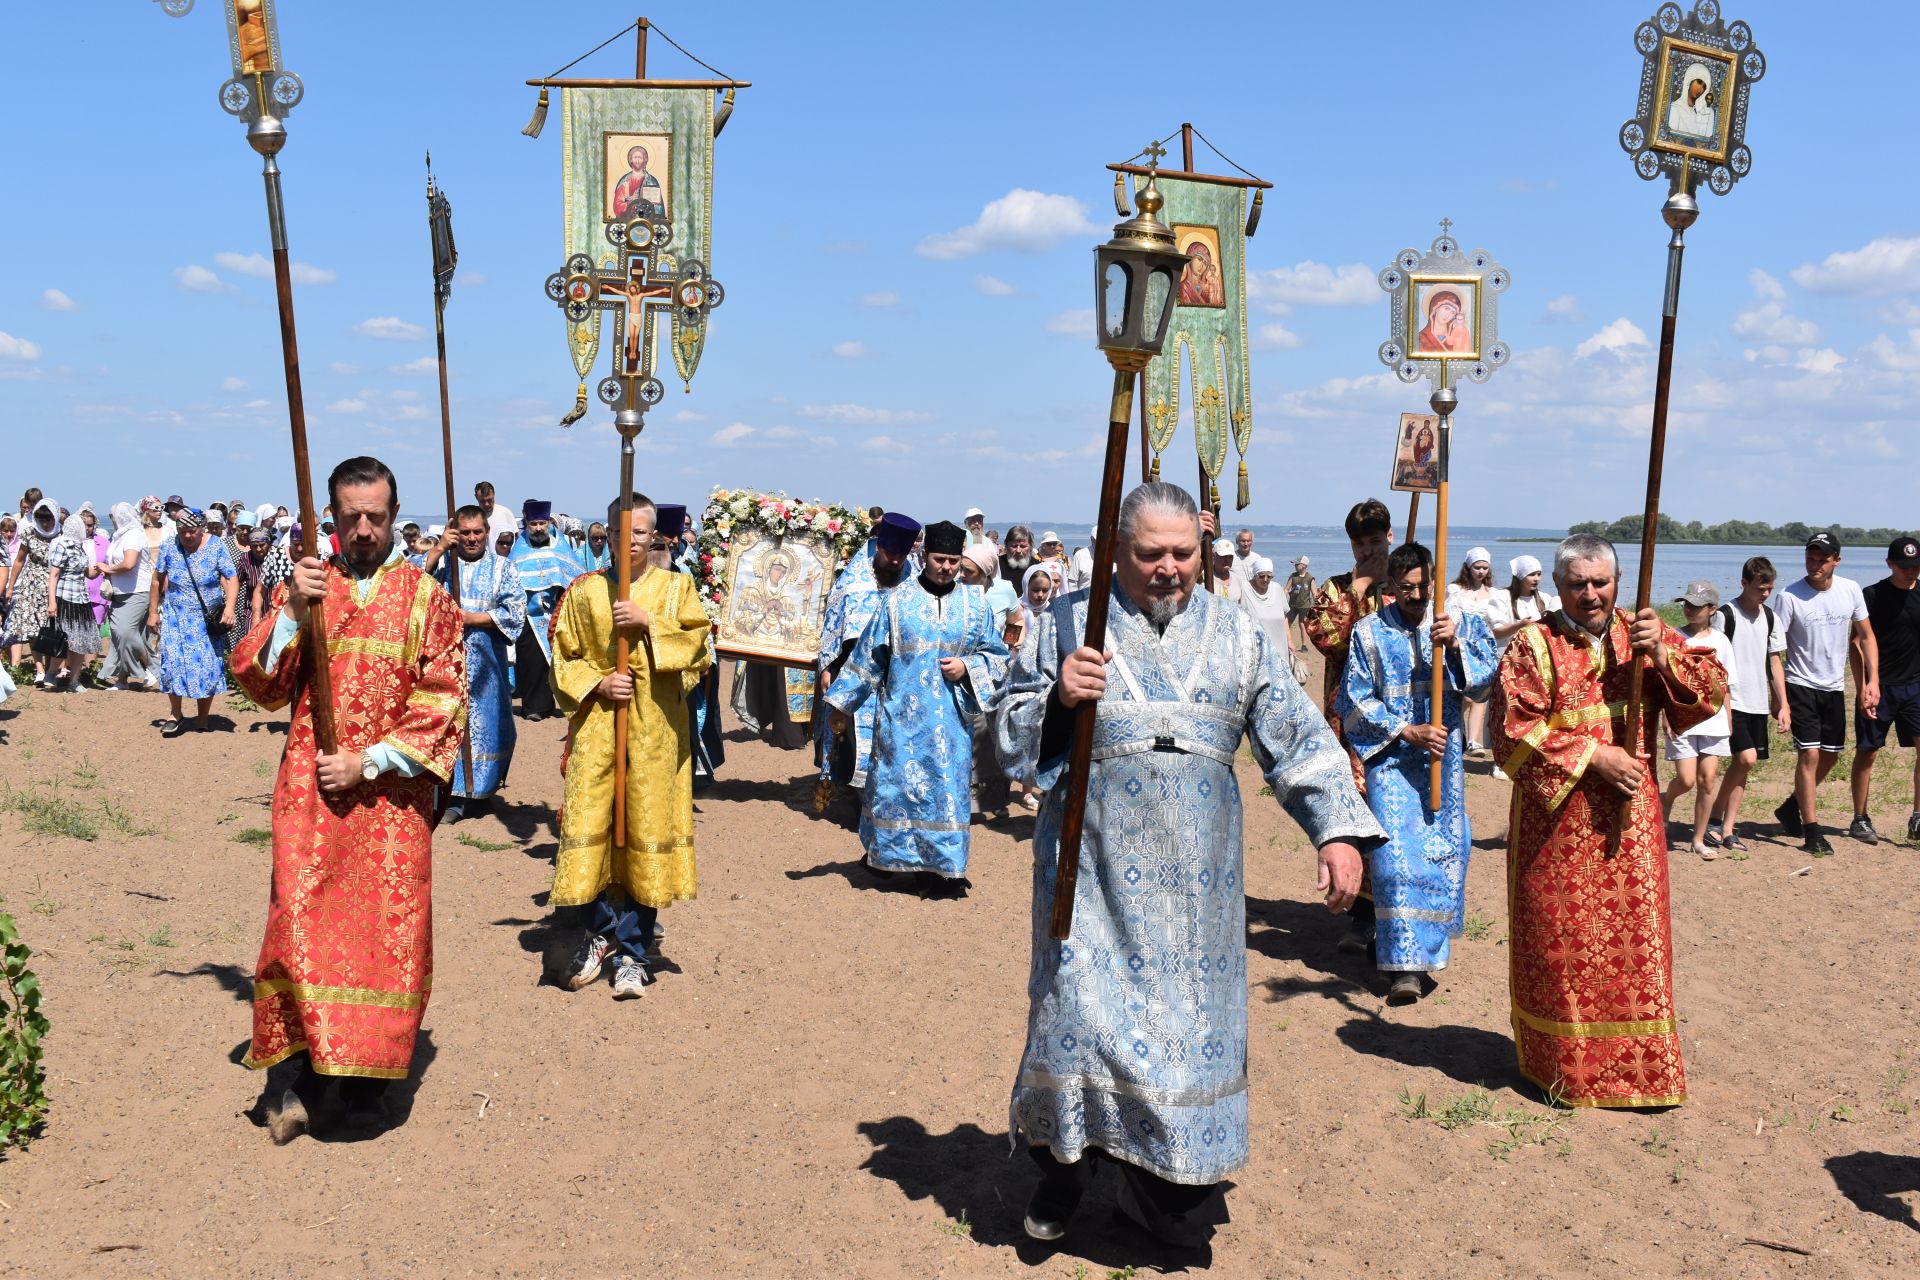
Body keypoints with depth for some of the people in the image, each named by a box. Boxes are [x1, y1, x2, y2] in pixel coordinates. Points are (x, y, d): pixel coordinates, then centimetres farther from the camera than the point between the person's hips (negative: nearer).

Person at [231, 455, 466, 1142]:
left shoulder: (426, 596, 2)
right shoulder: (304, 585, 8)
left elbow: (442, 702, -2)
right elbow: (258, 683, 1)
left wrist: (369, 761, -10)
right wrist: (292, 611, -14)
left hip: (391, 796, -1)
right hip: (311, 790, 1)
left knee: (385, 928, 3)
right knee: (303, 923, -5)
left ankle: (367, 1073, 17)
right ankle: (308, 1068, 9)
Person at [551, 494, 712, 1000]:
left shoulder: (676, 587, 6)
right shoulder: (583, 591, 9)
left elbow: (696, 645, -4)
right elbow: (564, 658, 8)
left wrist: (648, 622, -16)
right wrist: (596, 682, -9)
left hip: (655, 730, -1)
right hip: (596, 725, 1)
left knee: (646, 830, -1)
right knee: (587, 826, -2)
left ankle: (631, 952, 10)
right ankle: (600, 933, 21)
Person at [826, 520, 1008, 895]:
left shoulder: (976, 605, 5)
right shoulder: (896, 601, 1)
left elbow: (997, 656, 10)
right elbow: (867, 656, 5)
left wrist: (967, 668, -9)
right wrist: (842, 703, 5)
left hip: (953, 720, 1)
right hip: (903, 716, -1)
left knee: (948, 789, 2)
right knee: (896, 784, 3)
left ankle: (943, 868, 10)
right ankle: (894, 855, 21)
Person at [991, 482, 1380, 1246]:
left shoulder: (1235, 635, 9)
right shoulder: (1068, 624, 3)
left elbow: (1297, 739, 8)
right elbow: (1009, 738, 4)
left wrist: (1338, 829, -3)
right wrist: (1056, 698, -16)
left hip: (1196, 874, 2)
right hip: (1096, 863, -2)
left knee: (1191, 1017, 6)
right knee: (1082, 1005, -3)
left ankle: (1162, 1189, 22)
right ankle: (1063, 1163, 21)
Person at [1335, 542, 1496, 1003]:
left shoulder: (1460, 623, 3)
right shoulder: (1370, 632, -3)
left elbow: (1485, 676, -9)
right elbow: (1353, 701, -3)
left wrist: (1455, 647, -27)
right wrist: (1408, 731, -12)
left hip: (1443, 757, 3)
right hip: (1391, 757, -3)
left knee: (1444, 850, 9)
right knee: (1396, 853, -12)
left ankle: (1428, 942, 31)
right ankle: (1406, 963, -8)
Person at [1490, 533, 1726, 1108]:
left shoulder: (1645, 633, 7)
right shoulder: (1534, 646, -5)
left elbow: (1713, 691, -1)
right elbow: (1513, 732, -12)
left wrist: (1662, 656, -17)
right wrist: (1593, 757, -15)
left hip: (1629, 820, 3)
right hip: (1557, 822, -3)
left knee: (1634, 939, 6)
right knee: (1562, 944, 4)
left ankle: (1639, 1067, 19)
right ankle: (1564, 1065, 19)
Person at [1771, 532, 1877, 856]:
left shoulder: (1850, 590, -2)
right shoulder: (1789, 597, -14)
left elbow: (1866, 637, 8)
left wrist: (1873, 680, -2)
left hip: (1834, 687, 5)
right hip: (1801, 686, -5)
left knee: (1831, 756, 12)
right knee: (1809, 754, -10)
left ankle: (1791, 808, 32)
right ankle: (1812, 830, 0)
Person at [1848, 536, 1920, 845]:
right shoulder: (1871, 596, -6)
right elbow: (1857, 646, -6)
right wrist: (1863, 690, -12)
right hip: (1879, 688, -3)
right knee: (1867, 752, 4)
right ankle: (1860, 820, 14)